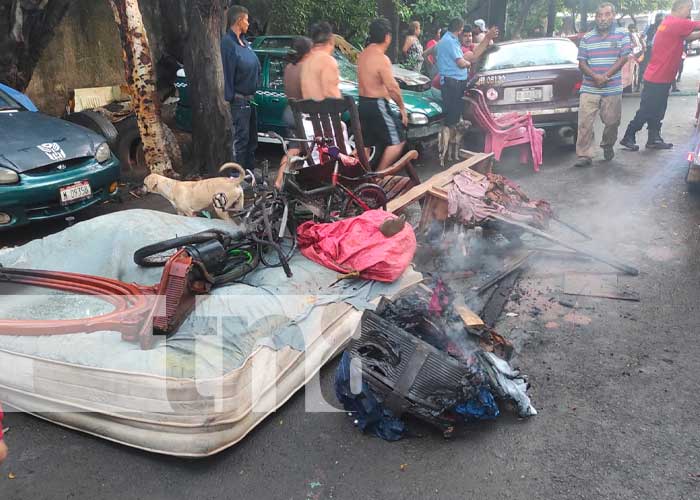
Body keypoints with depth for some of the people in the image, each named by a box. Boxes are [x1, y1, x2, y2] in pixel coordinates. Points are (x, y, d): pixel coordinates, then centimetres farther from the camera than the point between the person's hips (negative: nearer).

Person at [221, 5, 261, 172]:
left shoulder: (244, 41, 13)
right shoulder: (228, 42, -14)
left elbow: (256, 66, 17)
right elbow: (228, 71, -18)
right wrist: (230, 96, -19)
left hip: (250, 98, 9)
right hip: (240, 100, -9)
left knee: (252, 137, 16)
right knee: (241, 138, -5)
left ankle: (250, 172, 28)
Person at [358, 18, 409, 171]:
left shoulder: (362, 55, 8)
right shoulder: (381, 59, -18)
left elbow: (368, 80, 9)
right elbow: (392, 87, -19)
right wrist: (402, 108, -9)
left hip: (363, 103, 9)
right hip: (377, 105, -9)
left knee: (366, 144, 14)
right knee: (397, 141, 0)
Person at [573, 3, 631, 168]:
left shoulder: (622, 35, 5)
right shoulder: (587, 38, 8)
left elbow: (623, 58, -2)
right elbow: (582, 63, 4)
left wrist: (606, 76, -13)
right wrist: (595, 76, -13)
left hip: (613, 89, 0)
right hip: (589, 89, 0)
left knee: (612, 122, 7)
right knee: (585, 122, -9)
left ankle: (607, 146, 33)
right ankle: (584, 155, -6)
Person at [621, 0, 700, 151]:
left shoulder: (670, 23, 13)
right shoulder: (676, 23, -18)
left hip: (661, 78, 10)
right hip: (657, 79, -10)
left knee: (657, 112, 12)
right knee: (646, 111, -2)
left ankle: (654, 140, 18)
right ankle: (628, 138, 7)